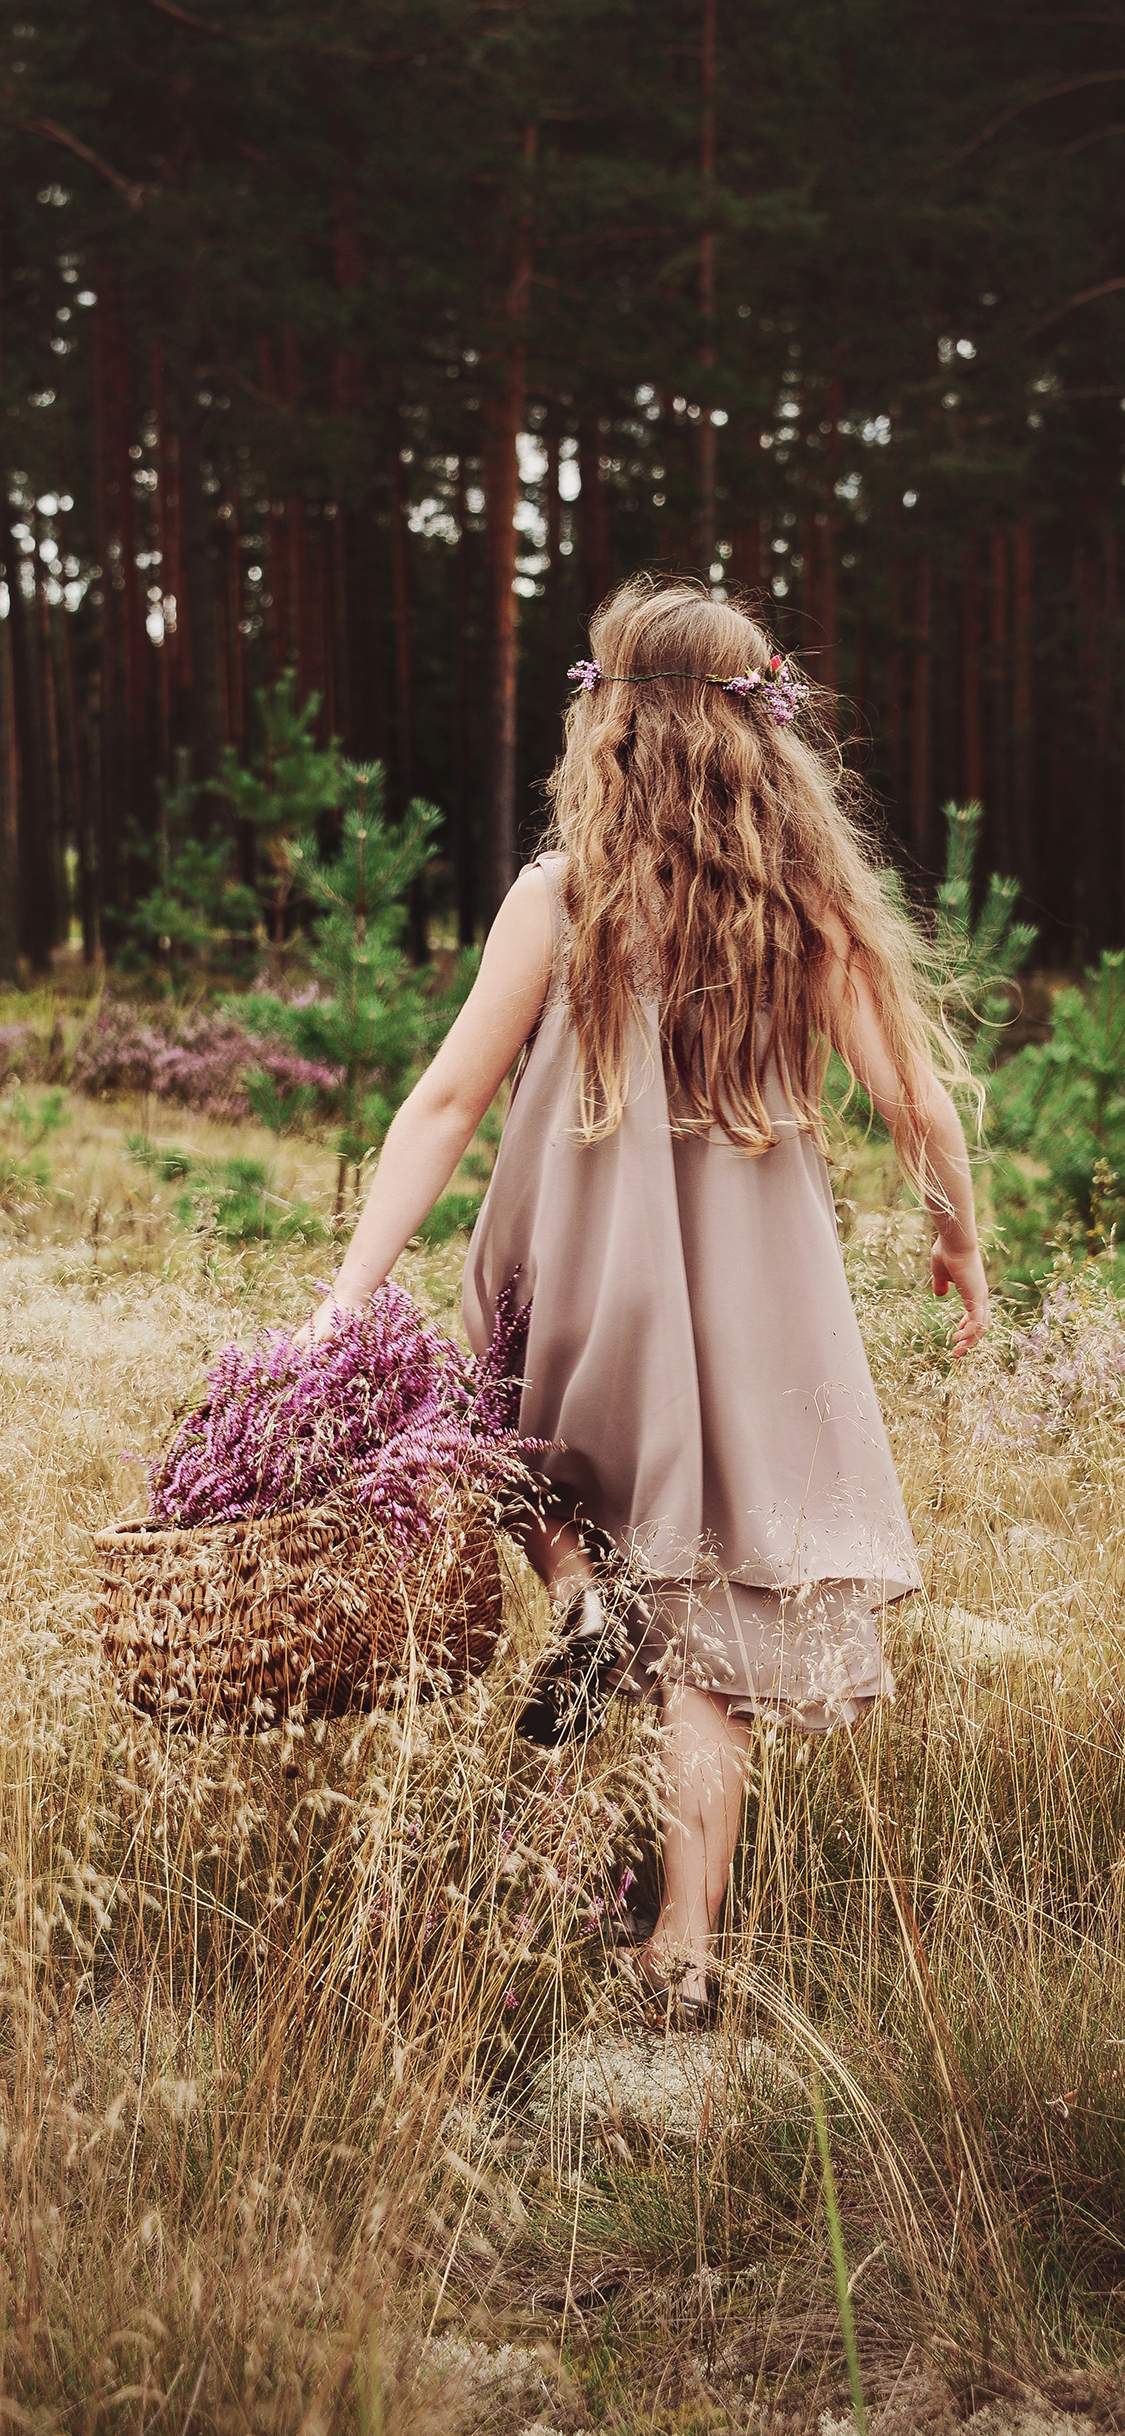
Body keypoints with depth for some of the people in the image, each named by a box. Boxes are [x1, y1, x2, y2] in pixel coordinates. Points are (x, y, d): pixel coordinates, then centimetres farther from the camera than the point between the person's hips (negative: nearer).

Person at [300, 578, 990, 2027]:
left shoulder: (560, 897, -9)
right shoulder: (812, 902, -4)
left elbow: (448, 1100, -8)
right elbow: (917, 1104, 0)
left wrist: (347, 1296, -5)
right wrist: (960, 1245, 19)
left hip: (586, 1289, -1)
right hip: (756, 1303, 1)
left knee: (522, 1441, 32)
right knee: (710, 1631, 10)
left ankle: (576, 1589, 1)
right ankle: (685, 1950, 10)